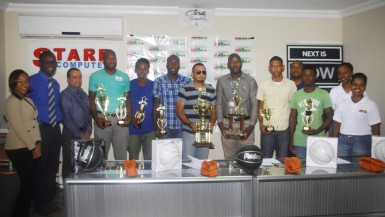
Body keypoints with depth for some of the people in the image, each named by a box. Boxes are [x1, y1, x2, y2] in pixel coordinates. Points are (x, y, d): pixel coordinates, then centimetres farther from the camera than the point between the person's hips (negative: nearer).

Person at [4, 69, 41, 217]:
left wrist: (37, 143, 0)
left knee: (30, 183, 10)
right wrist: (32, 147, -11)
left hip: (30, 148, 8)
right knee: (29, 183, -5)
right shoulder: (12, 101, -10)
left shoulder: (28, 100, 16)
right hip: (18, 149, -8)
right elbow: (18, 127, -15)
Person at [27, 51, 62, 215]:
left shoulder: (55, 83, 11)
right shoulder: (32, 81, -10)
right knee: (40, 167, 5)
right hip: (40, 129, -7)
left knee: (53, 166, 15)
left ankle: (49, 200, 30)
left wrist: (59, 119, 6)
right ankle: (40, 203, 22)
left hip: (55, 128, 7)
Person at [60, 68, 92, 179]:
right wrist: (80, 136, -13)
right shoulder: (65, 95, -10)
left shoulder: (83, 94, 12)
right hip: (71, 135, -6)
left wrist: (88, 131, -1)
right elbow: (67, 119, -14)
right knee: (70, 164, 3)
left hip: (84, 134, 6)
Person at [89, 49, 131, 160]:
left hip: (120, 119, 1)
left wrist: (129, 117, -4)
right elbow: (91, 100, 4)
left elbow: (127, 99, 9)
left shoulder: (124, 77, 7)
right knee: (101, 153, 7)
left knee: (121, 153, 6)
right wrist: (96, 118, -9)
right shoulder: (95, 76, 2)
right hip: (102, 118, -1)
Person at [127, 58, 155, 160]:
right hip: (133, 129, 0)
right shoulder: (130, 85, 1)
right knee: (133, 159, 12)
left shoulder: (153, 85, 2)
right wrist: (131, 118, -13)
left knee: (149, 158, 6)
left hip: (150, 129, 0)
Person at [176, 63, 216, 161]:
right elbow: (179, 111, -3)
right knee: (187, 162, -3)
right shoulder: (184, 89, -1)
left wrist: (212, 123, -6)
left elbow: (213, 111, 14)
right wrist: (190, 124, -16)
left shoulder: (211, 90, 11)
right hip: (189, 133, -3)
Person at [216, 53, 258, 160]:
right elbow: (219, 104, 6)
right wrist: (220, 125, -2)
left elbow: (254, 104, 0)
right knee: (229, 157, 7)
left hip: (246, 123, -1)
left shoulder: (250, 81, 2)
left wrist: (251, 126, -8)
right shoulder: (221, 81, 5)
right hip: (227, 124, 1)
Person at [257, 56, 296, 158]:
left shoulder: (291, 84, 1)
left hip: (284, 129, 0)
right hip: (267, 129, 0)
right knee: (266, 158, 7)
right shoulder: (264, 85, 2)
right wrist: (261, 125, -6)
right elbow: (260, 108, 5)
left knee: (282, 159, 9)